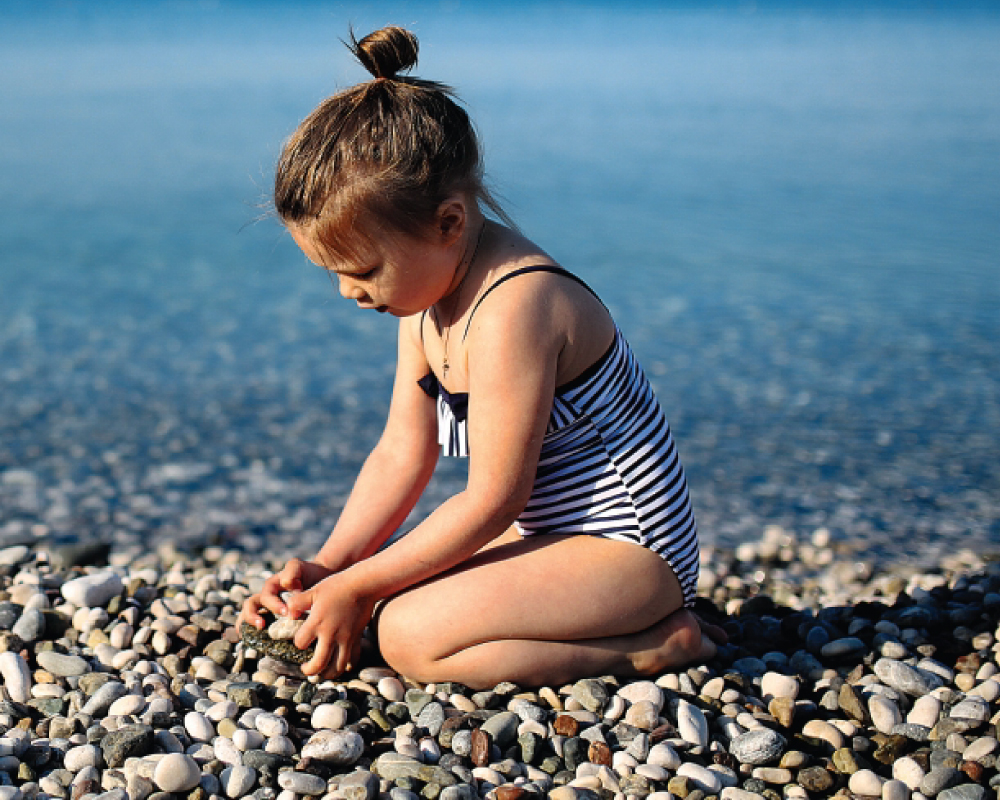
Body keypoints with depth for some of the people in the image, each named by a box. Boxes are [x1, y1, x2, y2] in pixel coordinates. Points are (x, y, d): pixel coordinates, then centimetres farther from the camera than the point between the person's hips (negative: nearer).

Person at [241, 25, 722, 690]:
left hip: (633, 552, -10)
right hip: (546, 530, 10)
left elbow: (493, 499, -24)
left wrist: (355, 588, -17)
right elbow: (403, 453, 7)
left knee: (409, 633, -23)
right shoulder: (425, 295, 4)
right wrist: (327, 566, -4)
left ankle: (654, 645, -10)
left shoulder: (512, 308, -27)